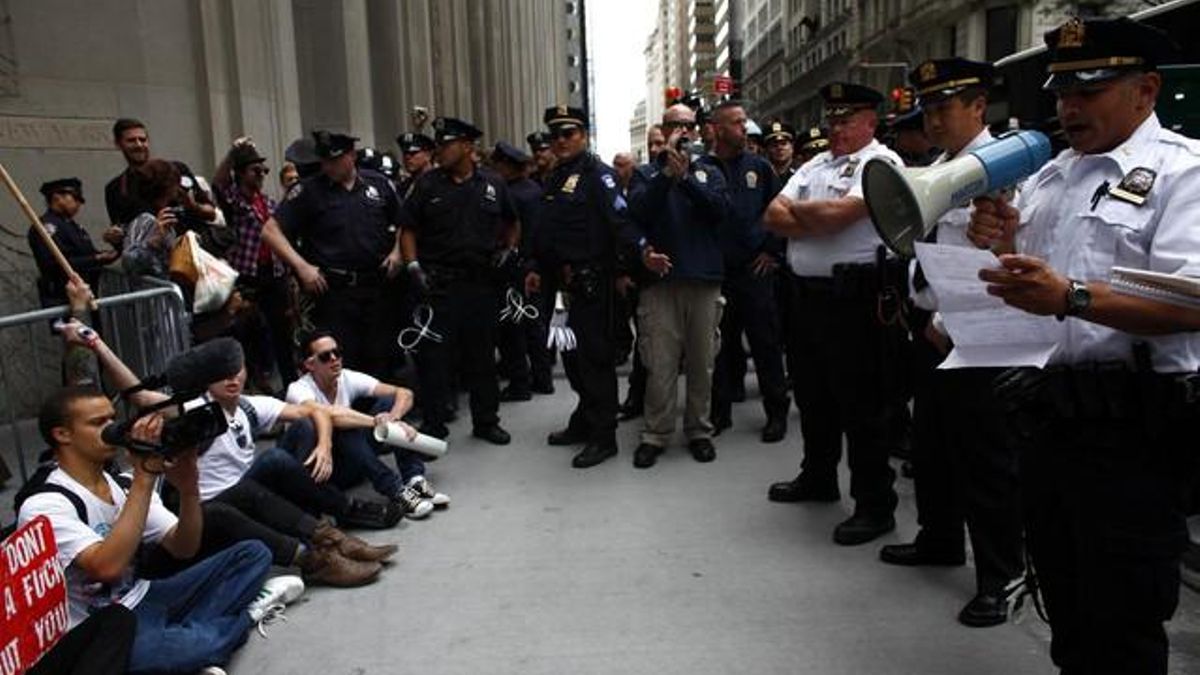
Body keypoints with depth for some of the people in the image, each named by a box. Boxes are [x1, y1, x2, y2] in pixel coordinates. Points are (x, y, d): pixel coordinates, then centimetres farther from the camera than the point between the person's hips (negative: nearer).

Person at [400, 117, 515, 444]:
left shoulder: (493, 184, 7)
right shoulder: (428, 184, 2)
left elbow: (512, 223, 20)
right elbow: (408, 230, 4)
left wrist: (507, 251, 6)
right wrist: (413, 266, -8)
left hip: (481, 283, 2)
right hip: (438, 283, -1)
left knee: (482, 355, 11)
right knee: (434, 356, 0)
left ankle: (486, 421, 24)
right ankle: (433, 424, 12)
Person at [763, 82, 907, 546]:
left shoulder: (882, 163, -7)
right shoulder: (814, 165, 16)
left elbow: (836, 213, -21)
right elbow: (774, 218, 5)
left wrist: (797, 210, -2)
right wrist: (821, 221, -10)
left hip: (854, 298, -8)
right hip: (805, 294, 8)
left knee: (861, 405, -1)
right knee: (812, 394, 19)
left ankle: (875, 505, 11)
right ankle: (818, 477, 37)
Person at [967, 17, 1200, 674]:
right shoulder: (1047, 176, 15)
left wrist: (1072, 296, -33)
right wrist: (1000, 244, -1)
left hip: (1131, 429, -7)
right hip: (1048, 417, 7)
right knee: (1067, 615, 22)